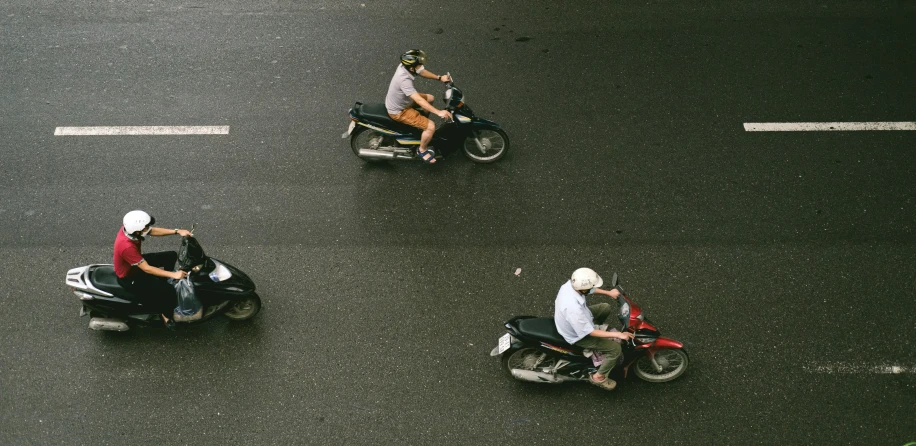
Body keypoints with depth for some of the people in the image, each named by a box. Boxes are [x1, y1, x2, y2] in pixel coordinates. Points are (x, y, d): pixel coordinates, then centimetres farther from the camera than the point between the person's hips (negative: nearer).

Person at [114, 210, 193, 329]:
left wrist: (177, 232, -13)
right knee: (169, 292, -16)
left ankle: (161, 284, 24)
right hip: (129, 277, -9)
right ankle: (166, 314, 11)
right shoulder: (127, 247, -41)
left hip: (136, 263, 9)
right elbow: (146, 269, -35)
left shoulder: (129, 228, -18)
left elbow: (153, 231, -3)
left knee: (171, 256, 9)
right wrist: (173, 274, -35)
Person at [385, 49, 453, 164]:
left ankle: (421, 120, 43)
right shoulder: (404, 80, -39)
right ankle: (422, 151, 8)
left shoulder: (404, 66, -13)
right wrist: (439, 112, -46)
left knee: (430, 98, 24)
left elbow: (422, 72, 7)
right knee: (431, 126, -15)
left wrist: (439, 78, -3)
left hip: (401, 101, 9)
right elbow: (419, 100, -43)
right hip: (399, 111, -9)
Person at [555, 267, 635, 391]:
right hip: (578, 335, -8)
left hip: (579, 320, 8)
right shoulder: (573, 309, -45)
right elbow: (589, 332, -32)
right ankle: (599, 377, 11)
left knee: (607, 308, 20)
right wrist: (618, 335, -29)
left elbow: (589, 290, 3)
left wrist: (608, 293, -2)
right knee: (615, 348, -9)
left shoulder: (571, 283, -23)